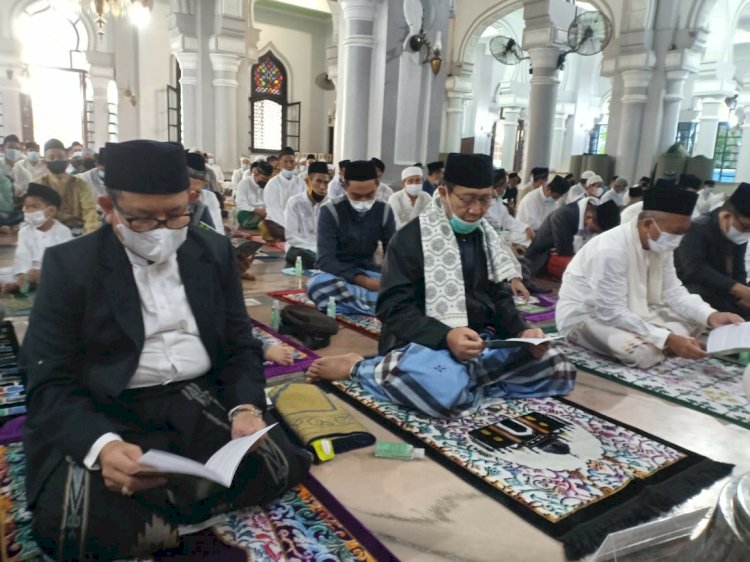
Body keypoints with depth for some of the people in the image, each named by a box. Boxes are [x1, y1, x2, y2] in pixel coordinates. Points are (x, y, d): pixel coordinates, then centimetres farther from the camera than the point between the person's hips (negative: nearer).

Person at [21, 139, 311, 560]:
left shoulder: (216, 253, 5)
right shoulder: (70, 265, -3)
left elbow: (242, 346, 7)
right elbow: (50, 384, -7)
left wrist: (245, 407, -15)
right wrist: (102, 445, -28)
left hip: (203, 401, 3)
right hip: (103, 414, -2)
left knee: (277, 466, -19)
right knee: (82, 523, -29)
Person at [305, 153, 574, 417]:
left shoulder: (487, 238, 14)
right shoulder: (410, 238, -7)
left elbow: (500, 298, 17)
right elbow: (393, 308, -13)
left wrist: (521, 331, -5)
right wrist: (445, 336, -29)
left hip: (480, 341, 7)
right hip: (423, 342, -7)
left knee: (558, 368, -8)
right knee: (445, 391, -39)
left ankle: (463, 380, -13)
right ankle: (356, 367, -13)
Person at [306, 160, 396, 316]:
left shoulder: (384, 211, -1)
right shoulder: (330, 211, -12)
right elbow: (325, 260, -19)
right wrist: (364, 281, -32)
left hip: (369, 273, 3)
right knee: (317, 284, -39)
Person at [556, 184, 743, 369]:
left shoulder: (661, 245, -4)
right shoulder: (611, 250, -30)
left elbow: (673, 292, 2)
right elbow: (611, 314, -30)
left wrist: (711, 315, -15)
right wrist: (668, 338, -31)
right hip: (584, 316, -8)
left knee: (693, 319, 2)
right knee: (643, 352, -32)